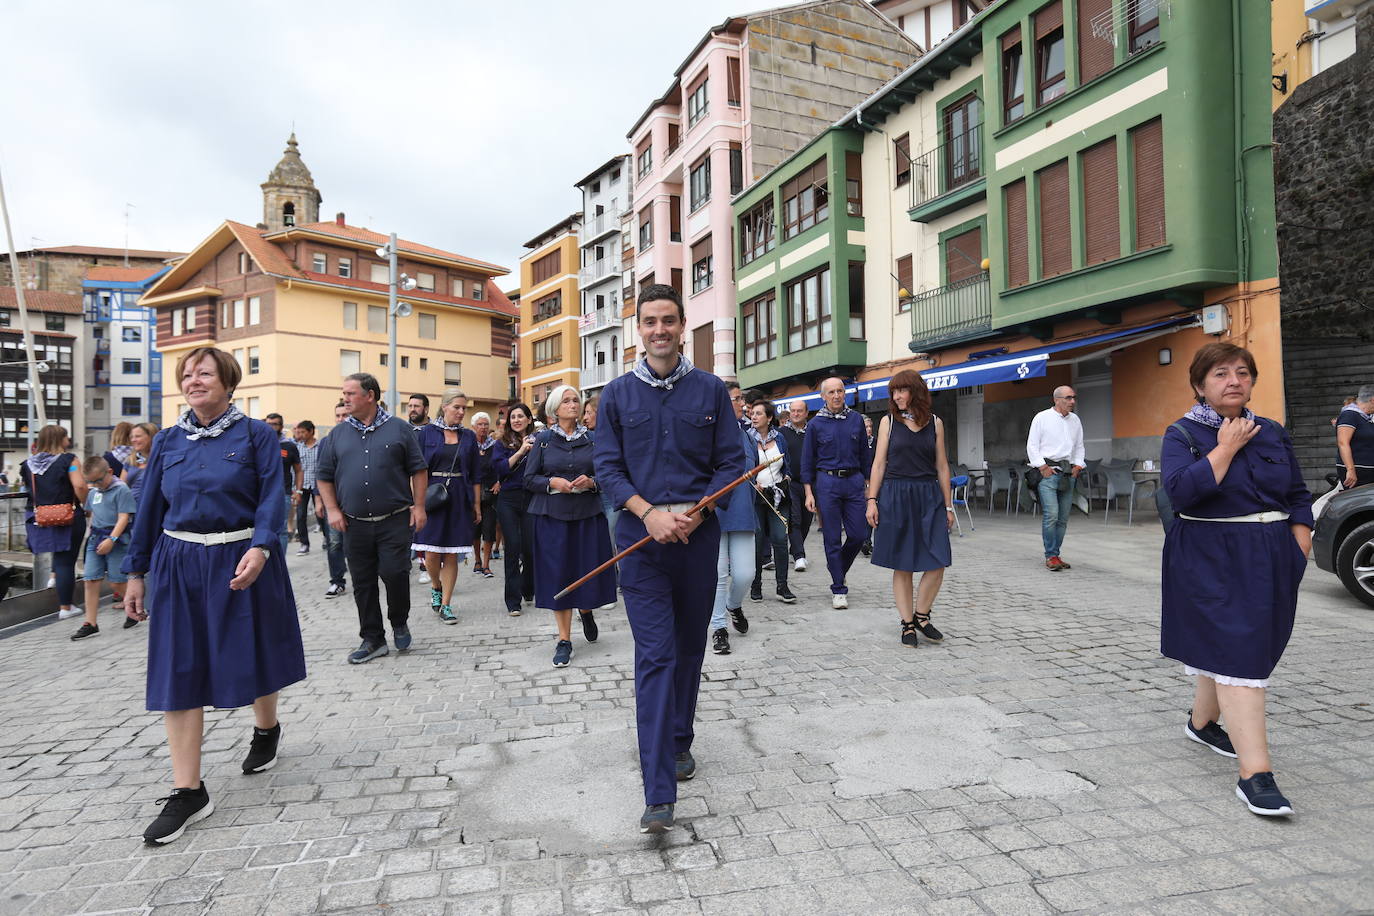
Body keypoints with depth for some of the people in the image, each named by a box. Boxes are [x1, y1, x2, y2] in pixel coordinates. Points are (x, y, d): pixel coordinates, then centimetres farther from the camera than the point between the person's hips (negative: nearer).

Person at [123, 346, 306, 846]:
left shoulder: (256, 435, -4)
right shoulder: (167, 441, 8)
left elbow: (271, 498, -12)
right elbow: (150, 509, 12)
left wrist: (258, 549, -28)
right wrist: (136, 571, 11)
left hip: (241, 561, -3)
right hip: (180, 565, 4)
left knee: (254, 658, 12)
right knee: (178, 672, 2)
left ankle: (266, 730, 42)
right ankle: (188, 791, 10)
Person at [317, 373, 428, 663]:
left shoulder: (399, 428, 2)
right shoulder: (338, 434, 9)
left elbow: (418, 470, 3)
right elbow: (324, 476, 12)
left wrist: (418, 506, -4)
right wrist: (332, 510, 1)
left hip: (395, 521, -3)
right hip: (355, 524, 3)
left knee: (395, 573, -9)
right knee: (363, 583, 8)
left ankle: (399, 623, 19)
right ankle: (372, 639, 21)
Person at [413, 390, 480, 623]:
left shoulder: (469, 437, 8)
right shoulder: (427, 433, 1)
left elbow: (474, 475, 10)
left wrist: (477, 504, 6)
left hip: (459, 499, 2)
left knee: (452, 555, 3)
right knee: (432, 553, -2)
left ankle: (445, 605, 12)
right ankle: (436, 587, 28)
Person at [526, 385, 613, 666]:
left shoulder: (591, 439, 7)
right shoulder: (543, 440, 5)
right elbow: (529, 479, 4)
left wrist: (591, 481, -11)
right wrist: (552, 482, -14)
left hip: (588, 514, 1)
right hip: (552, 515, -1)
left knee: (588, 570, 1)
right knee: (558, 573, 1)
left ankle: (586, 610, 36)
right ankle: (564, 640, 12)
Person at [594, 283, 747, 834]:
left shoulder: (710, 390, 5)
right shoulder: (618, 394, 4)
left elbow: (731, 463, 3)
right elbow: (608, 467, 1)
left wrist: (693, 514, -11)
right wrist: (650, 513, -15)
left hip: (698, 536, 2)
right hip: (642, 538, -1)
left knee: (690, 648, 15)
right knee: (654, 655, -6)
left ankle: (679, 742, 37)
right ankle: (659, 793, -4)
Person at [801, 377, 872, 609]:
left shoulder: (856, 419, 8)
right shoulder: (816, 423, 2)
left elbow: (865, 454, 13)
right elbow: (807, 460, 4)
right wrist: (809, 493, -2)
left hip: (854, 480, 2)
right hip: (827, 482, -2)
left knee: (859, 534, 1)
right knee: (832, 538, 1)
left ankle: (837, 568, 30)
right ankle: (838, 590, 10)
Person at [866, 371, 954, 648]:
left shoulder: (934, 423, 7)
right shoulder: (889, 421, 5)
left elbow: (942, 466, 9)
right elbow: (879, 462, 4)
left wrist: (948, 506, 8)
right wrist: (872, 500, -4)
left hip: (928, 496, 1)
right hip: (895, 497, -1)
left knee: (937, 563, -6)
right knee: (902, 565, 2)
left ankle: (921, 615, 16)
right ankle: (908, 624, 13)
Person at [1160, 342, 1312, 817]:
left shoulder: (1273, 433, 9)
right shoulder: (1182, 434, -6)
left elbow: (1298, 497, 13)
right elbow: (1182, 490, -22)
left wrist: (1299, 554, 4)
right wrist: (1228, 447, -16)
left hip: (1271, 561, 6)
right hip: (1212, 561, -5)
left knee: (1223, 646, 17)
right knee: (1237, 654, -12)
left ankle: (1202, 721, 39)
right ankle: (1255, 773, -13)